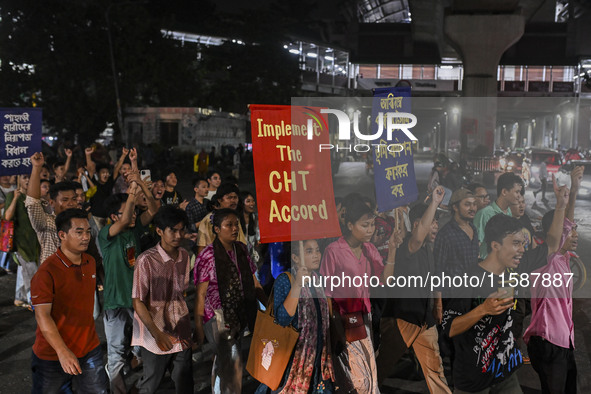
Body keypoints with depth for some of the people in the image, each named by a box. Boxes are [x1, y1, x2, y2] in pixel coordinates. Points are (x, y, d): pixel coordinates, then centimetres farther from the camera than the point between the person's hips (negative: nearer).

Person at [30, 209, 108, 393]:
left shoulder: (90, 262, 2)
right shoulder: (47, 271, -20)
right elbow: (42, 315, -23)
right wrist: (62, 351, -30)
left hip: (89, 348, 5)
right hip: (53, 354, -5)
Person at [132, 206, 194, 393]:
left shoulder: (184, 256, 2)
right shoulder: (147, 260, -16)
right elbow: (138, 302, -13)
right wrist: (157, 334, -17)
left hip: (182, 333, 5)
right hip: (156, 335, -5)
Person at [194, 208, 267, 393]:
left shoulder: (241, 250, 4)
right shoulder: (208, 256, -13)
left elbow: (254, 283, 10)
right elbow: (200, 294, -12)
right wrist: (198, 327, -11)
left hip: (239, 316, 6)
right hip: (218, 318, -6)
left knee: (223, 361, 20)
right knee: (233, 363, -7)